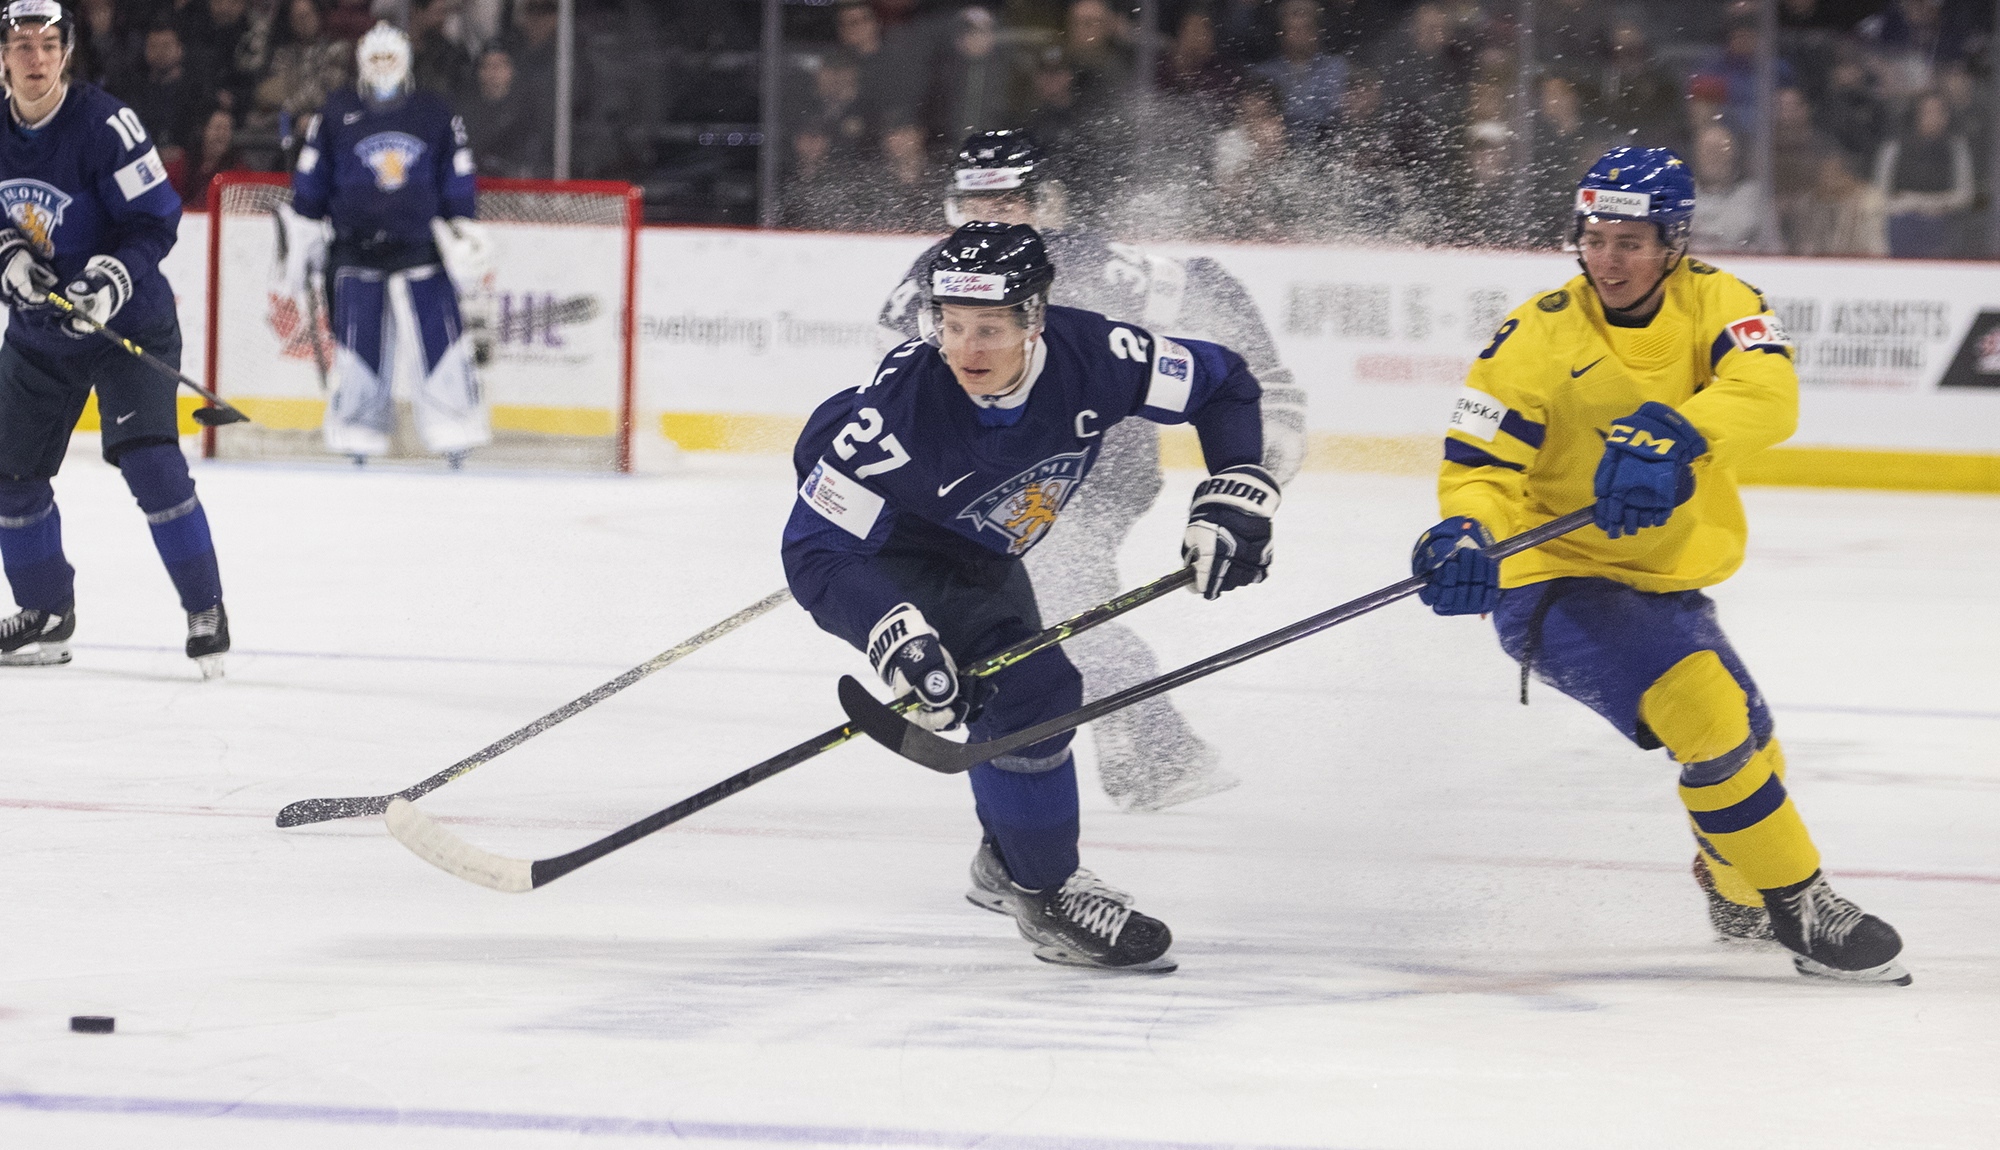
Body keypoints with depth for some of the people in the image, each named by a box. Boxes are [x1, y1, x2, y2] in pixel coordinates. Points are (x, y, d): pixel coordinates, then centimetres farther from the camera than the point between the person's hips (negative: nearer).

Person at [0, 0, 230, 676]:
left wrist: (111, 280, -31)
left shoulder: (105, 125, -20)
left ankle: (205, 611, -9)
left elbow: (156, 220, -18)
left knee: (150, 461, -20)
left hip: (129, 322, -6)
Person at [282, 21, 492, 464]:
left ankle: (455, 427, 2)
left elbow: (457, 184, 8)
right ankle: (357, 430, 8)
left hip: (422, 241, 1)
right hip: (356, 241, 0)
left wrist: (464, 239, 4)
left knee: (442, 335, -6)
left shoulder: (435, 114, 4)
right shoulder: (336, 114, 3)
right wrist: (304, 240, 5)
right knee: (360, 340, -5)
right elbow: (311, 182, 7)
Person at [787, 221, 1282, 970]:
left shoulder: (1090, 356, -29)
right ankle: (1047, 902, -6)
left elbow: (1223, 386, -11)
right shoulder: (903, 407, -40)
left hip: (979, 550, 6)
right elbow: (816, 549, -36)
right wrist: (897, 639, -48)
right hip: (888, 545, -6)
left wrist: (1235, 496, -22)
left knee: (1037, 694, 24)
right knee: (1024, 692, -22)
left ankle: (1008, 864, 51)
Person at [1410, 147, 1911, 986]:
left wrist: (1673, 437, -46)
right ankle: (1801, 913, -12)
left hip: (1668, 584, 6)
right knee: (1712, 719, -26)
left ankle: (1735, 895, 57)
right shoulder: (1539, 336, -18)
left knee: (1750, 753, 25)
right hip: (1555, 582, -6)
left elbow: (1766, 394, -27)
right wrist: (1467, 535, -42)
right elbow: (1478, 464, -19)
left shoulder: (1713, 303, -8)